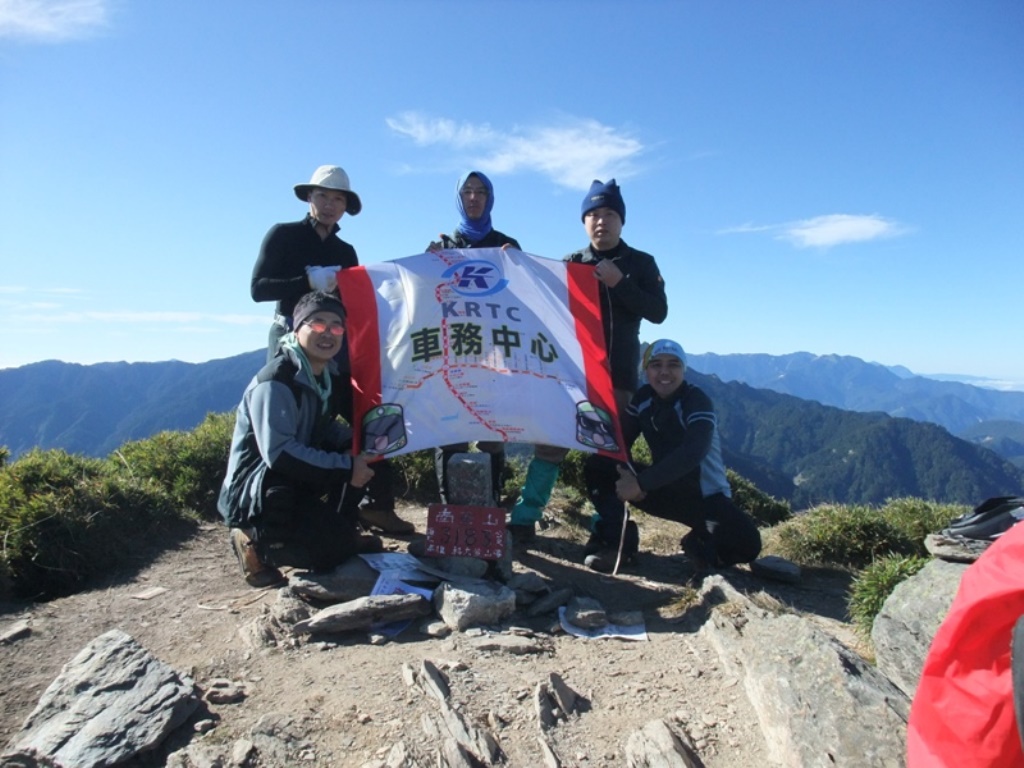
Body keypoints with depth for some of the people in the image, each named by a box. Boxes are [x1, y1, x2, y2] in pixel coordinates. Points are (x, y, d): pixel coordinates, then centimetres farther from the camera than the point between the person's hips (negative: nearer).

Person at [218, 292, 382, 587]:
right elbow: (278, 453, -29)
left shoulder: (326, 374, 4)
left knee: (359, 452, -4)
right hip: (252, 496, -8)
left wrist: (357, 446, -7)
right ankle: (256, 542, 2)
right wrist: (346, 467, -25)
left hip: (295, 482, 8)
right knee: (335, 550, -18)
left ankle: (342, 532, 7)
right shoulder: (275, 383, -23)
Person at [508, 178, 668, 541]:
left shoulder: (641, 263, 8)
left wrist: (619, 283, -13)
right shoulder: (571, 263, 10)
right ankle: (524, 519, 4)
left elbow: (658, 312, -2)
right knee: (551, 442, -3)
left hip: (617, 372, 0)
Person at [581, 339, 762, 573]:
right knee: (597, 466, -13)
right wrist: (624, 471, -25)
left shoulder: (697, 401, -20)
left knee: (746, 542, -30)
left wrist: (641, 483, -42)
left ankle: (700, 544, 4)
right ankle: (618, 542, -9)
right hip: (664, 488, 4)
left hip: (704, 494, -4)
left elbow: (692, 453, -36)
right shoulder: (643, 398, -2)